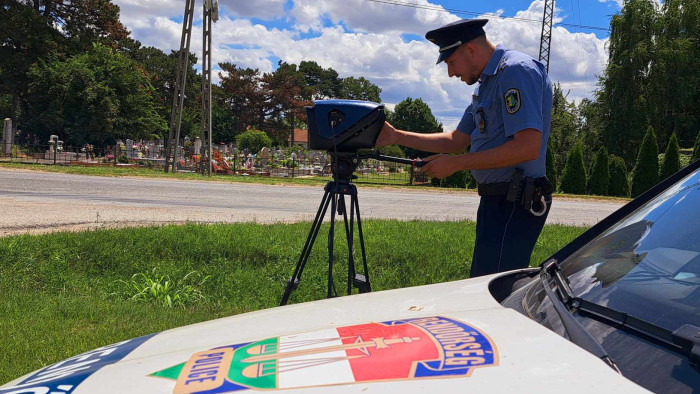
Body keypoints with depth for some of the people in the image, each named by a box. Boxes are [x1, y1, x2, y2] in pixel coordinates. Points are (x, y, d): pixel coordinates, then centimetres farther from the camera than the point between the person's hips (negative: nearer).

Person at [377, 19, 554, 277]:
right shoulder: (485, 83, 19)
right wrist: (397, 136, 16)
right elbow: (457, 141, 23)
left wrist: (456, 163, -18)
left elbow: (528, 146, -23)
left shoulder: (517, 70, -13)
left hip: (513, 205, -10)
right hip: (497, 201, 11)